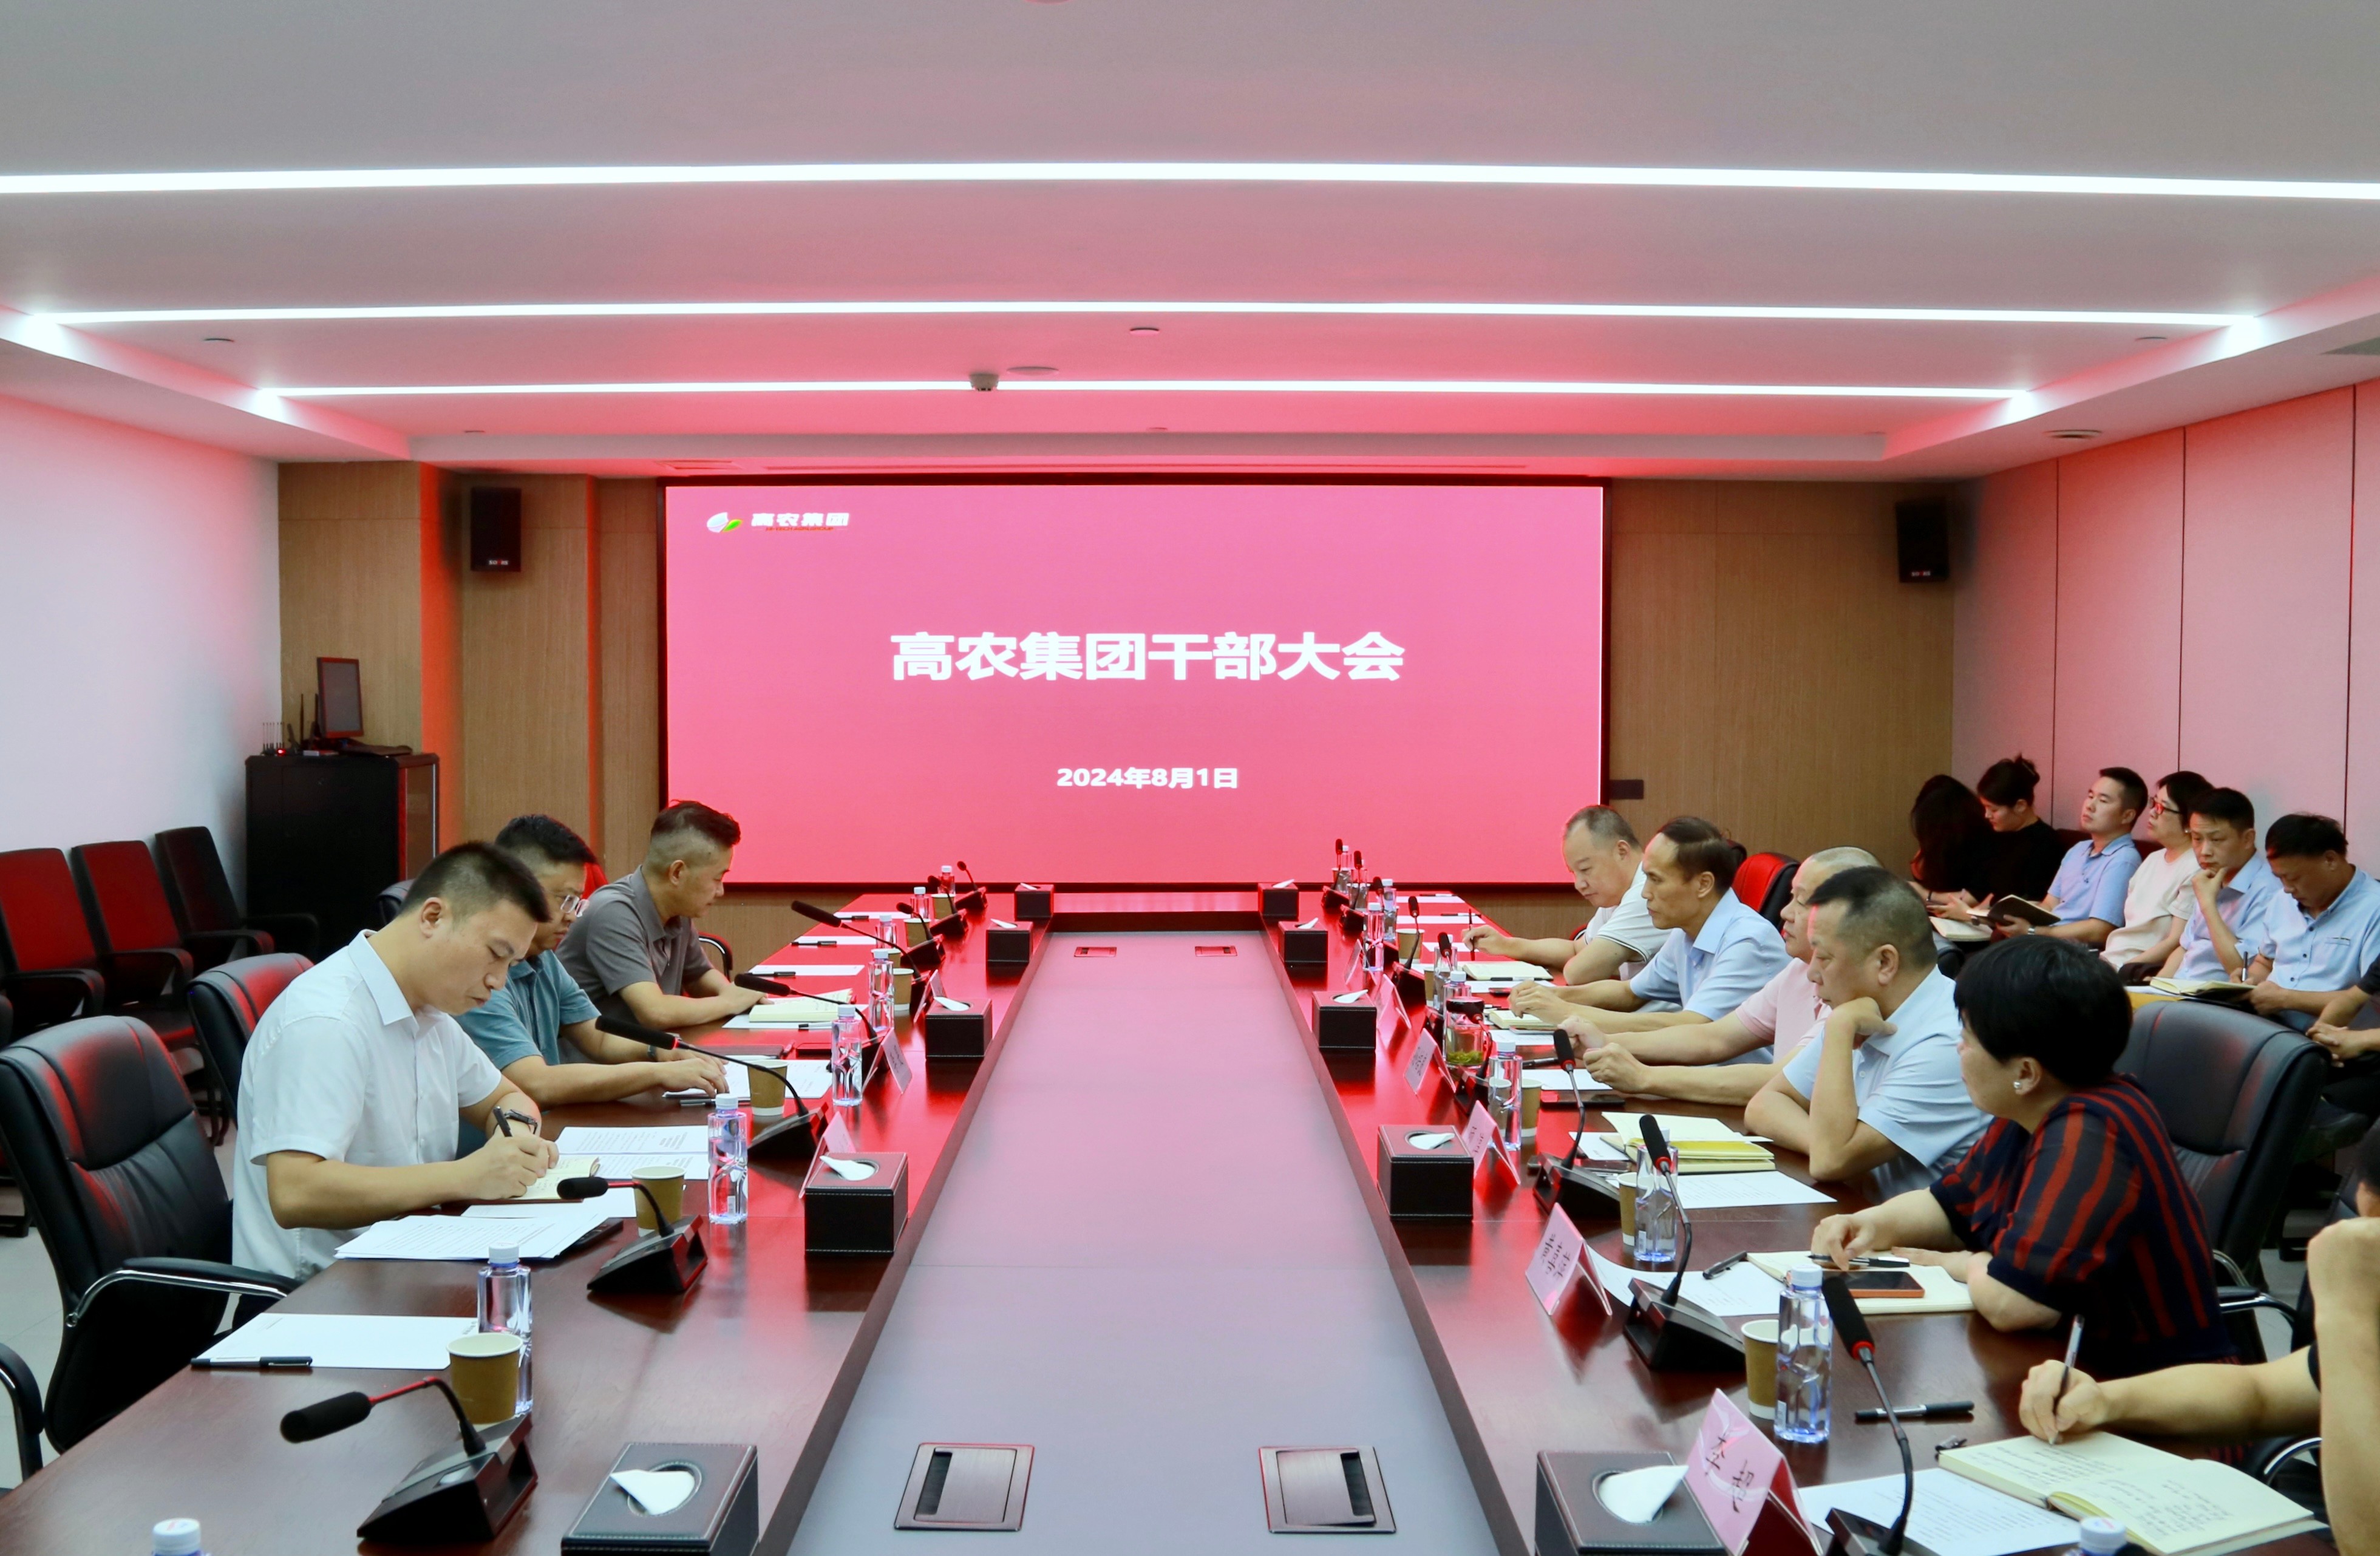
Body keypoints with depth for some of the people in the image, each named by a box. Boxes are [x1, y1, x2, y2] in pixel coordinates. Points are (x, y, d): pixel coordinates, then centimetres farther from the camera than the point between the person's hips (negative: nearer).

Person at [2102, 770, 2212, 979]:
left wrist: (2118, 970, -18)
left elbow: (2176, 944, -15)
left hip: (2141, 975, -8)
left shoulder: (2194, 871, -11)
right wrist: (2101, 961, 2)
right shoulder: (2153, 860, 18)